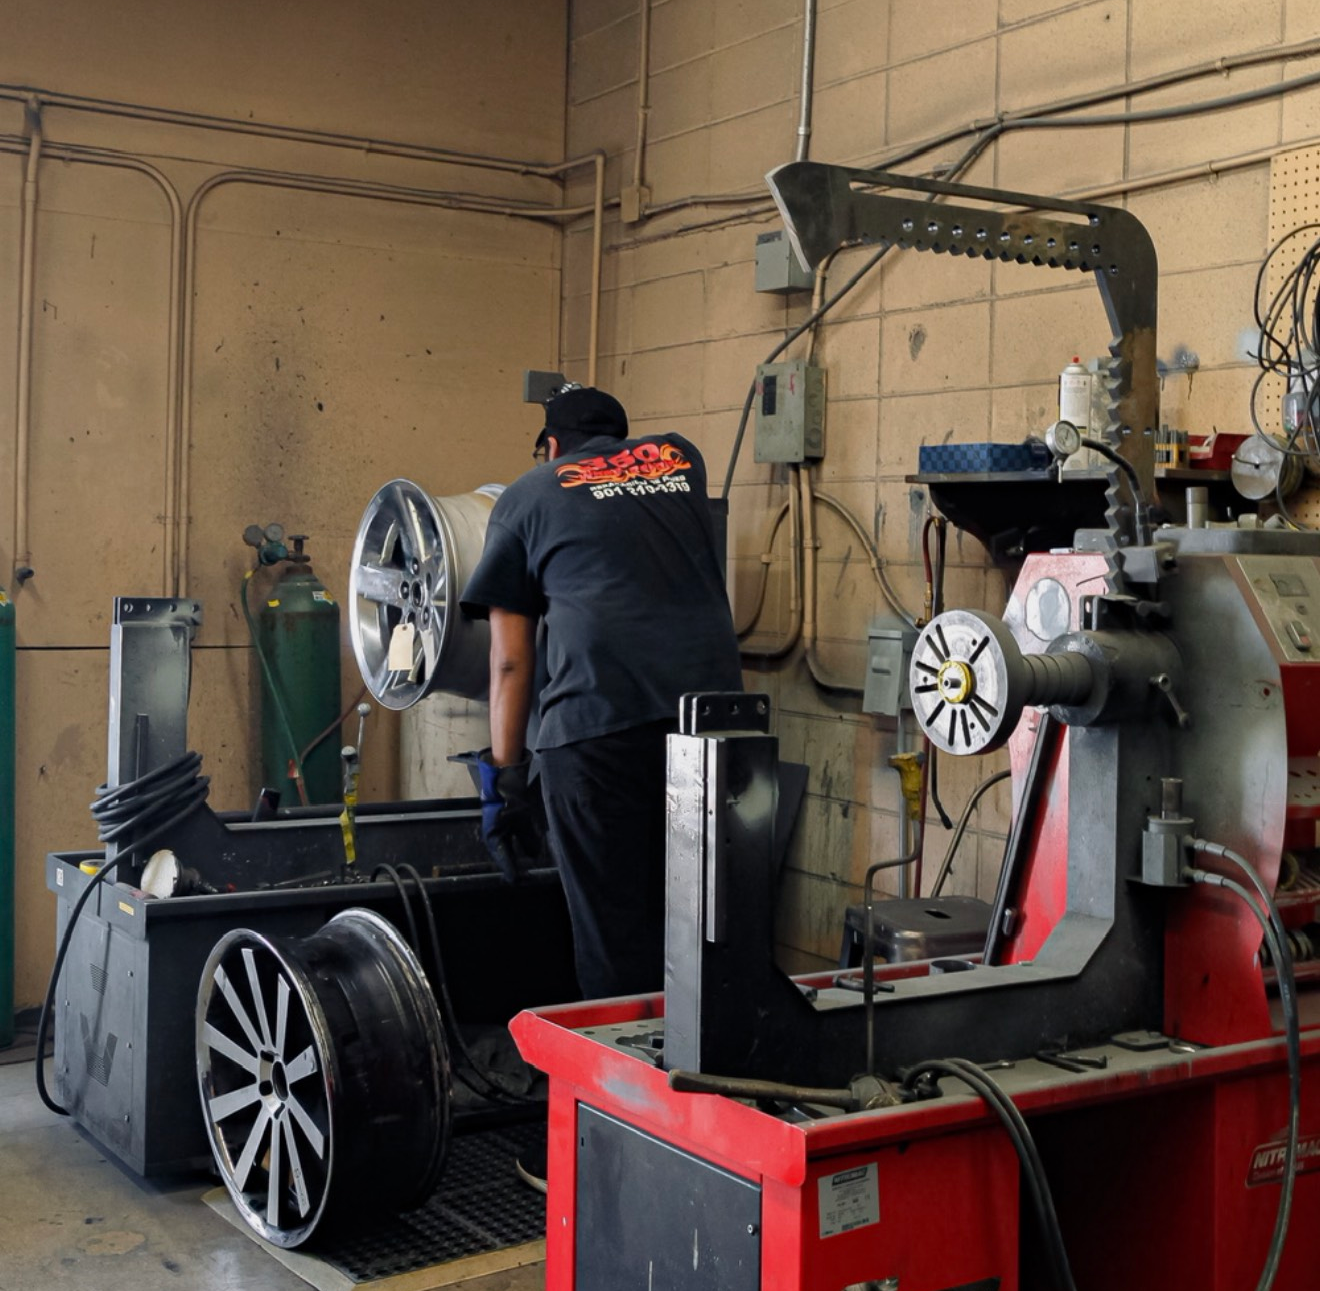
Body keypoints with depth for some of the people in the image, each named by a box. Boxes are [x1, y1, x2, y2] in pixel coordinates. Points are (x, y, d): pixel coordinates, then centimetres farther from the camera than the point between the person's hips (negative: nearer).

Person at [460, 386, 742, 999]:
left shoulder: (526, 496, 17)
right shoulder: (679, 458, 25)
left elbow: (509, 658, 13)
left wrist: (503, 776, 16)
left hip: (599, 721, -3)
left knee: (616, 932, 3)